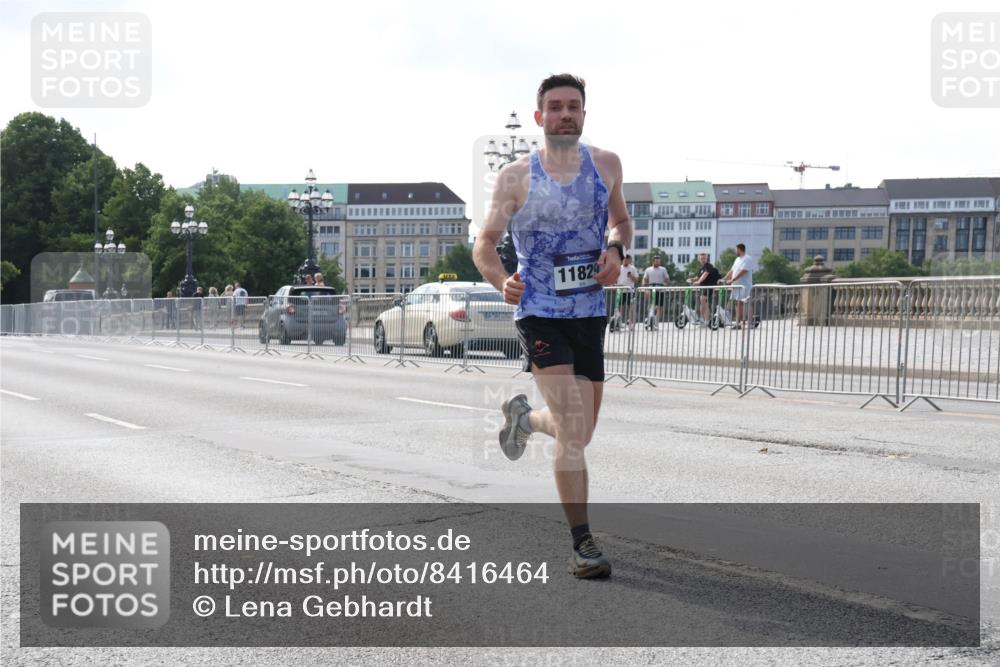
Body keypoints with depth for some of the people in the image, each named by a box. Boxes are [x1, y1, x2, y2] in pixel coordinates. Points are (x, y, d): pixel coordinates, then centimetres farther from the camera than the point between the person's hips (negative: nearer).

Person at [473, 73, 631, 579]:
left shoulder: (606, 164, 6)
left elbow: (621, 221, 20)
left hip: (591, 311, 5)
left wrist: (616, 250, -3)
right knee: (573, 431, -16)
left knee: (580, 432, 14)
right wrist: (501, 281, -22)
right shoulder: (516, 177, -4)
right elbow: (484, 242, -1)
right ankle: (582, 543, -7)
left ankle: (523, 416, 46)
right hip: (540, 313, -4)